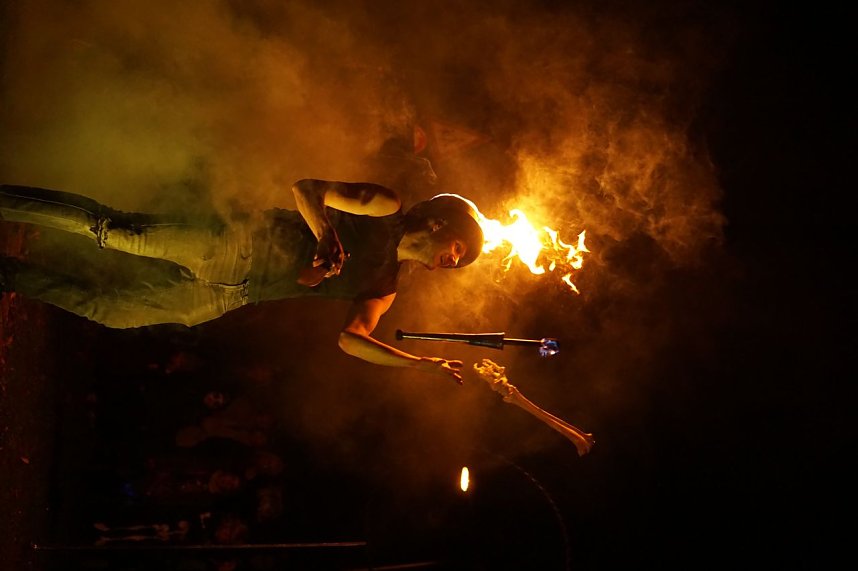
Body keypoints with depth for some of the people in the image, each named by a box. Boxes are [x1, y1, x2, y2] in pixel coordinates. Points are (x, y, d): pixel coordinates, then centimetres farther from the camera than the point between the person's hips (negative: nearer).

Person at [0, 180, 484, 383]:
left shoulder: (382, 291, 17)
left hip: (222, 301, 5)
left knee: (106, 308, -3)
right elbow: (307, 188, -4)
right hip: (244, 246, -5)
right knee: (115, 230, -24)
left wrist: (425, 363, 0)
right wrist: (326, 238, -23)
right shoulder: (385, 208, 2)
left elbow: (350, 337, 7)